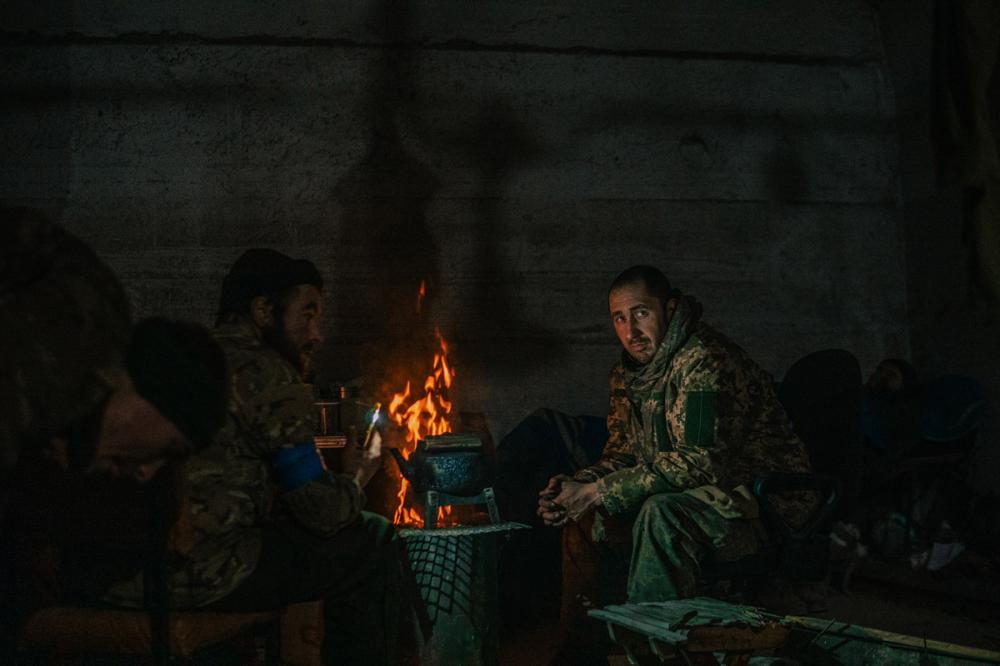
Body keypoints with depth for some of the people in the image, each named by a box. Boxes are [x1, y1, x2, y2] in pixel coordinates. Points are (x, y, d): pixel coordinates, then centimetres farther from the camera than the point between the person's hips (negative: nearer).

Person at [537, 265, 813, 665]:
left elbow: (696, 461, -29)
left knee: (660, 513, -35)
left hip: (760, 500, -9)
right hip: (697, 493, 9)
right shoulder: (627, 372, 6)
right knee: (586, 517, 2)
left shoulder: (703, 361, -23)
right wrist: (579, 485, -11)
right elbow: (623, 452, 11)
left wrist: (599, 493, -28)